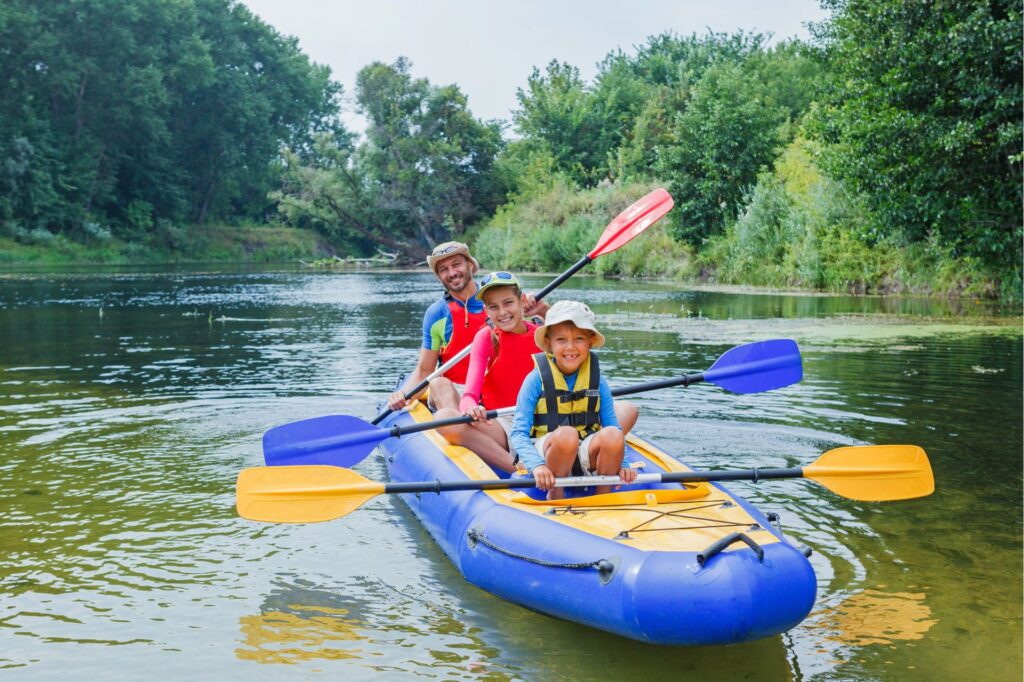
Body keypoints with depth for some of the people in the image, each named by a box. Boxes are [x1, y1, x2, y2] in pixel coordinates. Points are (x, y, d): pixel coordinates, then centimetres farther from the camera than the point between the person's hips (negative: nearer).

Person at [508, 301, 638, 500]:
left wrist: (621, 464, -17)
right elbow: (518, 433, -11)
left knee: (613, 435, -28)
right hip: (549, 454, -3)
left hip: (587, 458, 3)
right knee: (566, 434, -35)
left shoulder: (598, 382, 4)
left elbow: (614, 433, 2)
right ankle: (554, 497, -10)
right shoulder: (536, 379, -5)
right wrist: (537, 466, -28)